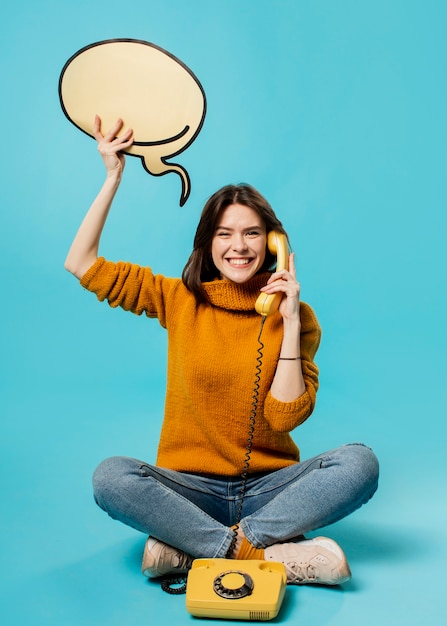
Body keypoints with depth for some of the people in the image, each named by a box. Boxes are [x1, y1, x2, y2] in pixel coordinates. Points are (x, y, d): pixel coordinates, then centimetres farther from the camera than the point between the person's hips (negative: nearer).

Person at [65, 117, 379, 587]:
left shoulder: (295, 315, 0)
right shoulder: (180, 301, 2)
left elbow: (284, 417, -9)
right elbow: (82, 264, -3)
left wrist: (289, 322, -14)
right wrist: (113, 176, -6)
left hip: (268, 488, 1)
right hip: (191, 489, 0)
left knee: (359, 462, -26)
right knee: (110, 476, -29)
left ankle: (188, 548, -25)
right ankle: (268, 553, -25)